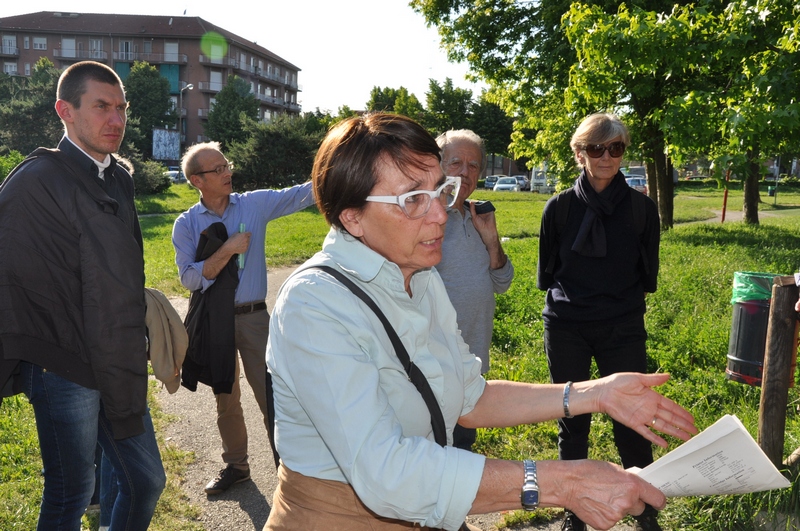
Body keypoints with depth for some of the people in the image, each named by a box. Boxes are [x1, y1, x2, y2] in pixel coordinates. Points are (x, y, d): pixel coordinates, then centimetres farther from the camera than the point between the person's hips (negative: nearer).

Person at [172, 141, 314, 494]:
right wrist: (228, 250, -20)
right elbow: (190, 278, -12)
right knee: (226, 400, 17)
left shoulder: (255, 204, -2)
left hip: (254, 316, -1)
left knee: (270, 397, 0)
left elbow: (303, 194, -6)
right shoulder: (186, 224, -3)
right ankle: (235, 466, 36)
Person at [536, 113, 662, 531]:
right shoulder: (560, 207, -2)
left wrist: (624, 301, 6)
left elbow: (648, 273, 8)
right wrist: (570, 298, 7)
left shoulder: (641, 208, -1)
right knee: (572, 423, 10)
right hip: (566, 331, 0)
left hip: (623, 331, 0)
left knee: (631, 422, 2)